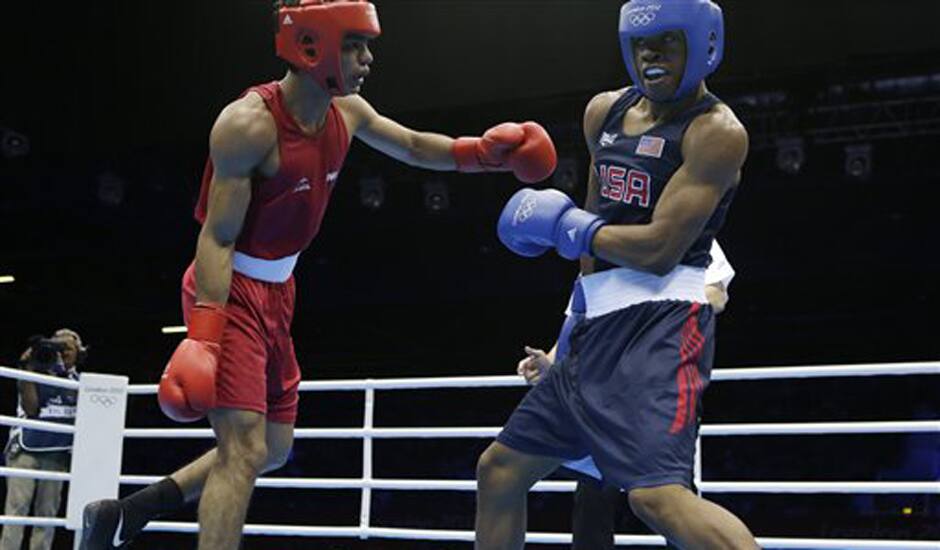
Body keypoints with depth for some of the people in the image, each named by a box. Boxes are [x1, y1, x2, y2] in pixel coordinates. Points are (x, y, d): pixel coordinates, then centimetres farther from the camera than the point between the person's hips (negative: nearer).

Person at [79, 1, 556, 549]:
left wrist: (481, 151, 2)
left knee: (274, 448, 16)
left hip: (276, 290, 9)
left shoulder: (347, 111, 0)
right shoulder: (250, 123, -23)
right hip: (230, 290, -9)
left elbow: (412, 145, 18)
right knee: (244, 450, -14)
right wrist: (203, 335, -29)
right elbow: (217, 237, -22)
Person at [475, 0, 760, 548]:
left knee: (657, 495, -27)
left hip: (661, 323, -8)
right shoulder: (604, 113, 13)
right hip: (601, 327, 8)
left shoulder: (716, 130, -10)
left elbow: (659, 248, -18)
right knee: (498, 471, 15)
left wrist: (563, 226, -5)